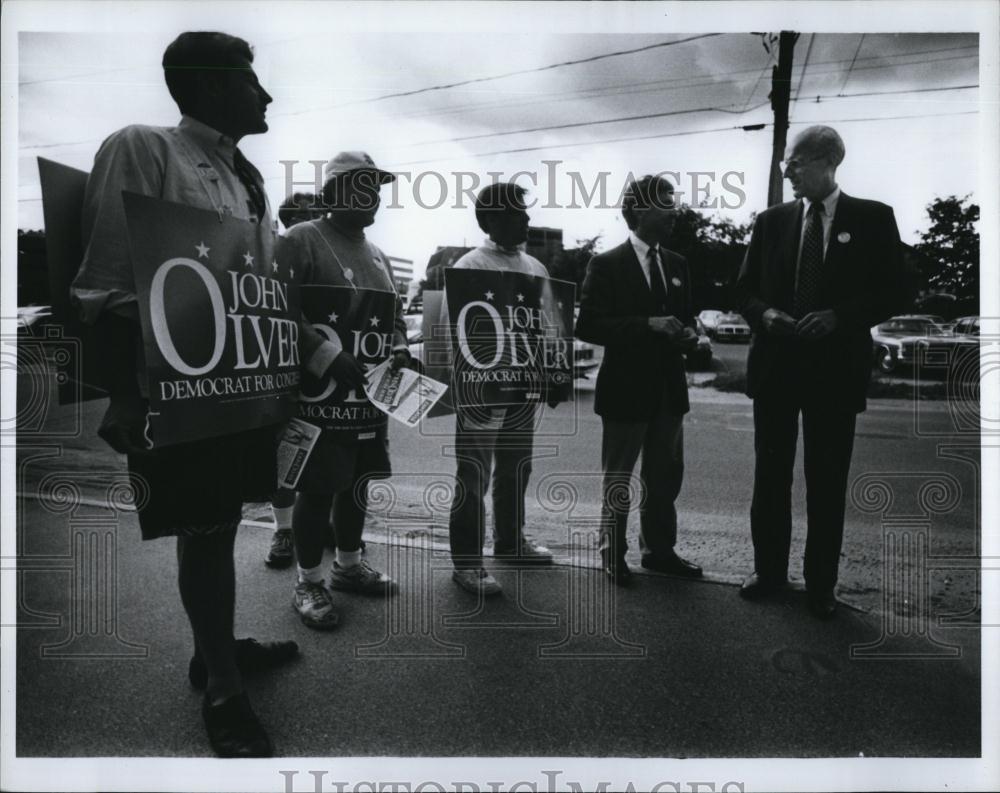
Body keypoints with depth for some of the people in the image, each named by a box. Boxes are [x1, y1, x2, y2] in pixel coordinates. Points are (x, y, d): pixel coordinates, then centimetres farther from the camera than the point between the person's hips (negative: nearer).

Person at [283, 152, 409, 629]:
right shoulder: (302, 240, -8)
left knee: (358, 481, 15)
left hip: (370, 390, 8)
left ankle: (348, 565, 31)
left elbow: (395, 314, 23)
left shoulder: (377, 254, 16)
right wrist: (329, 356, -26)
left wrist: (399, 348, 2)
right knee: (317, 488, 0)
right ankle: (308, 583, 16)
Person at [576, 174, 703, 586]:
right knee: (618, 478, 9)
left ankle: (659, 550, 30)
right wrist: (648, 325, -23)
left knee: (666, 475, 14)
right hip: (626, 389, -6)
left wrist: (688, 333, -5)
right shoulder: (606, 265, -9)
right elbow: (588, 326, -16)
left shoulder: (677, 264, 10)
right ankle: (613, 555, 24)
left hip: (669, 388, 6)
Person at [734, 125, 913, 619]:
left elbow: (895, 292, -1)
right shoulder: (772, 220, 6)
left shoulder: (873, 219, 0)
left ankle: (821, 585, 21)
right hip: (775, 365, 2)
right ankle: (769, 570, 26)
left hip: (835, 368, -2)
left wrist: (839, 316, -15)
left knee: (827, 483, 6)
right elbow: (745, 288, 11)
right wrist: (764, 313, -10)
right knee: (770, 475, 10)